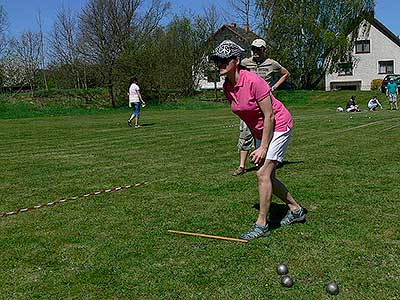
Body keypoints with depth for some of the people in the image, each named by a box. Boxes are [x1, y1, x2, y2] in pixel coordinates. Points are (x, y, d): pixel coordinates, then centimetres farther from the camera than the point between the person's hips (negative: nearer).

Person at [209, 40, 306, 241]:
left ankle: (261, 224, -2)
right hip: (260, 131, 8)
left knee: (263, 173, -13)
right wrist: (258, 144, 11)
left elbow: (269, 116, -23)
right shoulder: (227, 88, -3)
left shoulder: (253, 81, -26)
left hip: (278, 126, -8)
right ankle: (296, 209, 29)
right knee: (267, 177, 10)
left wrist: (263, 148, -21)